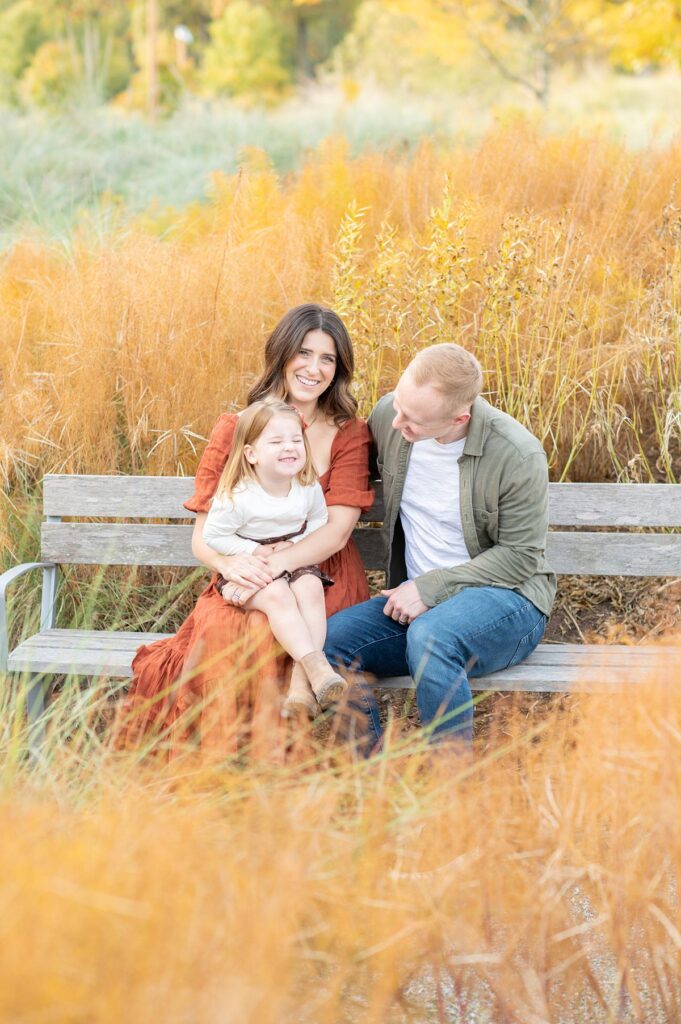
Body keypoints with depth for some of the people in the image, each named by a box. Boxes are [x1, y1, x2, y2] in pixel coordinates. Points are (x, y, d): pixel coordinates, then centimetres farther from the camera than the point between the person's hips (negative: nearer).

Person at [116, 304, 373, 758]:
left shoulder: (350, 434, 5)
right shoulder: (235, 428, 8)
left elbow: (337, 531, -7)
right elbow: (202, 537, 3)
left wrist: (273, 565, -25)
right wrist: (233, 564, -21)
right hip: (243, 583, 1)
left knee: (264, 629, -34)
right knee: (216, 629, -33)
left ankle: (270, 763, -24)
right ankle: (216, 767, -27)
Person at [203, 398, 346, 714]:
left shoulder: (308, 487, -5)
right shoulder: (238, 498, -19)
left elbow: (318, 522, 11)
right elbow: (213, 537, -10)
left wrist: (294, 544, -7)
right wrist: (256, 551, -16)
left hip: (295, 563, 3)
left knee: (310, 588, -29)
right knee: (277, 595, -34)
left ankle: (301, 682, -34)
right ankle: (316, 666, -42)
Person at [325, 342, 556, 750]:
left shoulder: (518, 455, -18)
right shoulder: (388, 416, -3)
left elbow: (519, 556, -12)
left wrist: (430, 588, -17)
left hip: (507, 596, -5)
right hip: (416, 597, 6)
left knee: (430, 636, -37)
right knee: (329, 642, -21)